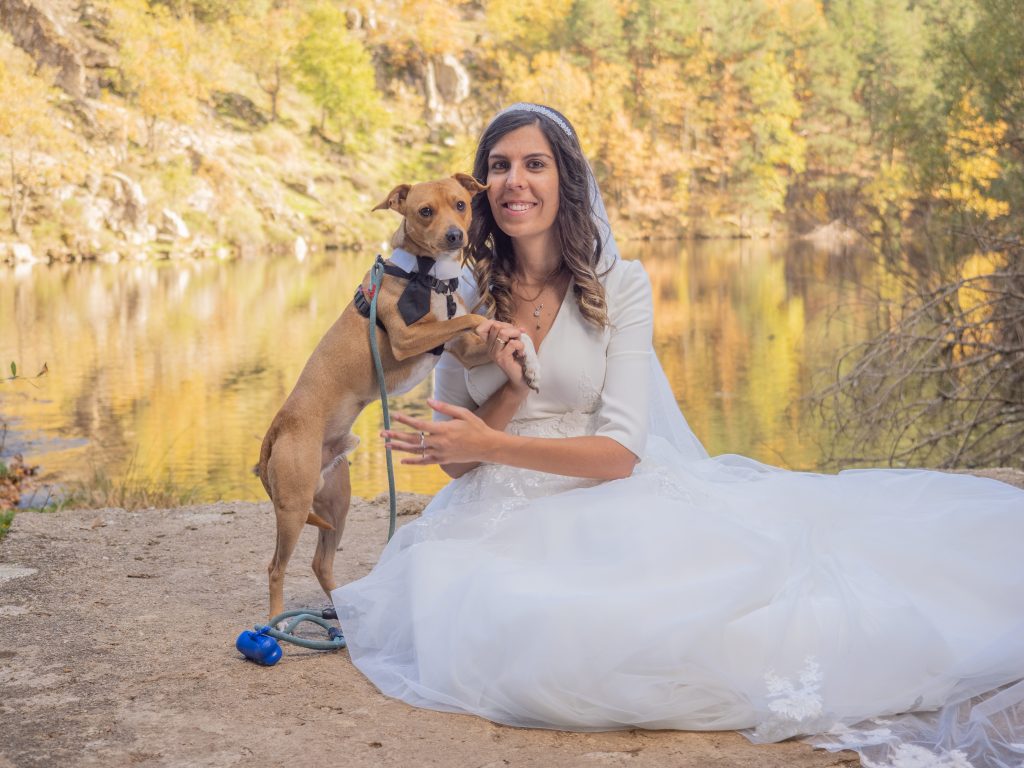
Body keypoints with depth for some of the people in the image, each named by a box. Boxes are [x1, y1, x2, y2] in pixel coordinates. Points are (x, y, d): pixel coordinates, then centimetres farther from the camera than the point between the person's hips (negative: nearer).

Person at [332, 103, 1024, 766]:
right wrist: (510, 388, -12)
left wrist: (491, 444, -16)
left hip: (604, 507, -2)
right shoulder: (464, 299, 6)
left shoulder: (621, 286, -1)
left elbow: (619, 452, -9)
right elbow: (454, 459, 6)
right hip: (502, 518, 2)